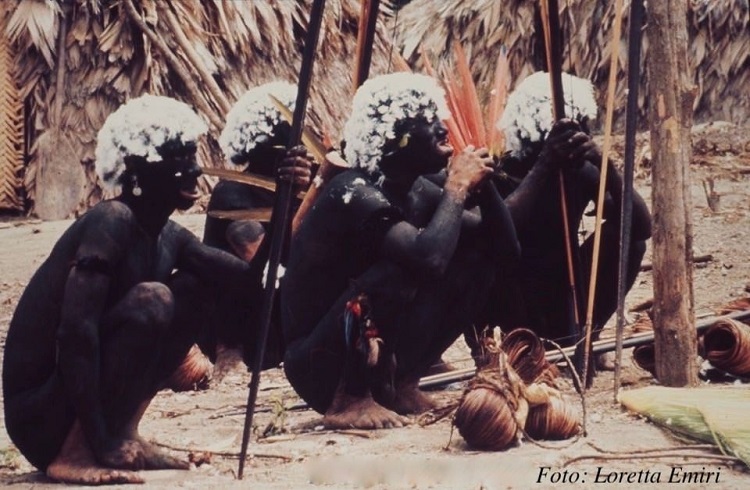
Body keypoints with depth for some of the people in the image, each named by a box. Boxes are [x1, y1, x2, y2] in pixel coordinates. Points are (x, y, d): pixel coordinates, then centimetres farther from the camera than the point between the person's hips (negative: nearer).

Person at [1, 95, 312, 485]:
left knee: (191, 290, 6)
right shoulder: (111, 222, -19)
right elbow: (77, 330, -28)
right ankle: (76, 452, -17)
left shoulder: (170, 239, 8)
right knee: (152, 300, -24)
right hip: (38, 417, -9)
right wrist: (98, 445, -28)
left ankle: (122, 438, 6)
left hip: (86, 403, 9)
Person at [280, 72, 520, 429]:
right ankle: (350, 400, -15)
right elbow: (430, 258, -38)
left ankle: (400, 385, 4)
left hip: (376, 359, 8)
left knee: (476, 261, -1)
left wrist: (482, 183, -9)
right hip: (318, 367, -8)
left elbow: (505, 247, 7)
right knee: (403, 269, -30)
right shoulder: (355, 193, -22)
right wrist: (457, 188, -23)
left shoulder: (416, 193, 2)